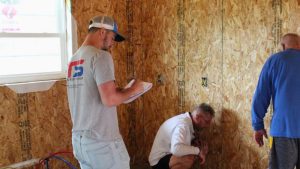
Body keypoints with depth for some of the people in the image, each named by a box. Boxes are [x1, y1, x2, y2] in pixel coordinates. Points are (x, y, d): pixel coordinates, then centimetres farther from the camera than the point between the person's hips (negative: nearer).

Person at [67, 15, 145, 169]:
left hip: (79, 139, 8)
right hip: (101, 140, -8)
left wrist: (121, 93, 16)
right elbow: (110, 99, -23)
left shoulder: (74, 59, 11)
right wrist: (132, 90, -7)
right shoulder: (100, 56, -15)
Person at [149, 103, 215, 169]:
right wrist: (198, 150, -30)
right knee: (189, 158, -35)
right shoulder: (182, 124, -28)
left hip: (170, 154, 10)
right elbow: (176, 149, -44)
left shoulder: (188, 120, 0)